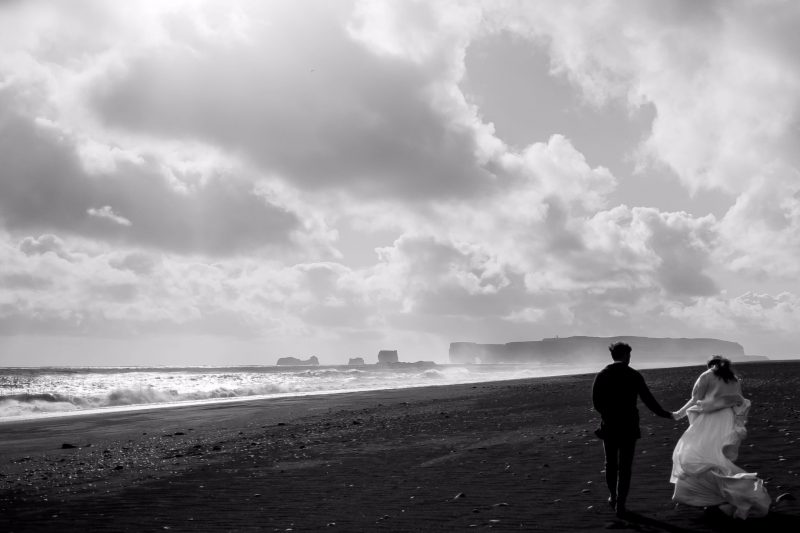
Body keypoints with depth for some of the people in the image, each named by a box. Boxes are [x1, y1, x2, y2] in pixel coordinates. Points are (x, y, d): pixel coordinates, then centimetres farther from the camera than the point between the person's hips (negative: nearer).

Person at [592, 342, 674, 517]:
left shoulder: (602, 375, -2)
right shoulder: (634, 376, -7)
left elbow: (596, 402, -5)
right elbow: (648, 399, -6)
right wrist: (664, 413, 8)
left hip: (609, 426, 2)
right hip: (628, 427, -2)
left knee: (611, 464, 19)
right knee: (625, 467, 5)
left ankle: (613, 497, 31)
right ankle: (620, 504, 4)